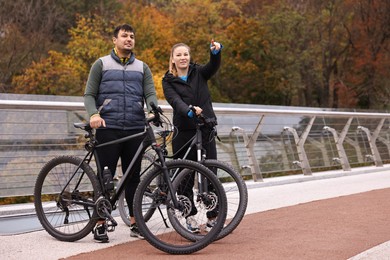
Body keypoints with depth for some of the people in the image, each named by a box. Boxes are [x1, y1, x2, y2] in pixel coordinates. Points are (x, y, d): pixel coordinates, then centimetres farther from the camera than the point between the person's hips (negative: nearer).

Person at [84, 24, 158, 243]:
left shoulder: (142, 68, 15)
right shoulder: (102, 64, 9)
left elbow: (150, 94, 5)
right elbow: (89, 94, 4)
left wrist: (153, 110, -18)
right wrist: (93, 114, -16)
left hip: (135, 129, 2)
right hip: (108, 128, -2)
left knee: (133, 176, 6)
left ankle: (135, 223, 13)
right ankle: (101, 224, 7)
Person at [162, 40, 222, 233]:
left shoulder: (199, 72, 8)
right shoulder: (168, 81, 4)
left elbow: (214, 66, -13)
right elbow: (175, 101, -14)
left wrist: (216, 52, -35)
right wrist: (189, 110, -34)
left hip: (206, 129, 1)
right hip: (183, 131, 0)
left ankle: (213, 216, 11)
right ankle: (190, 216, 13)